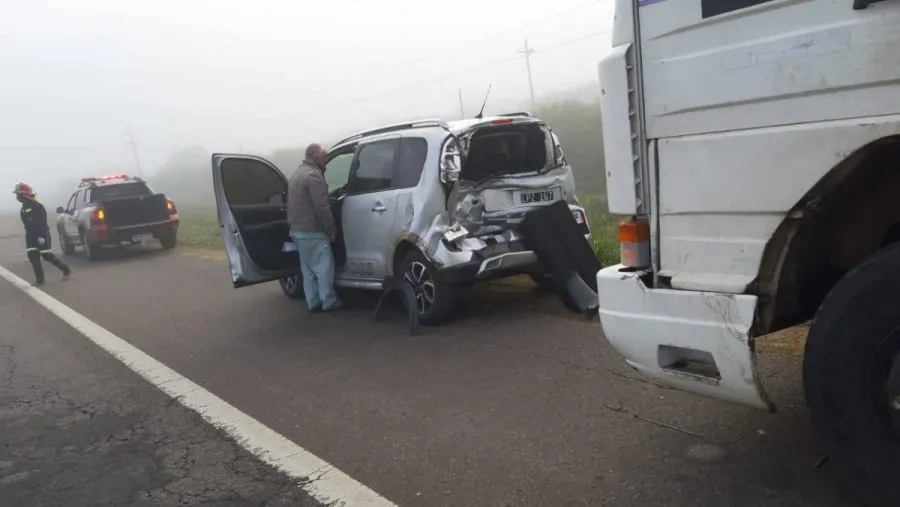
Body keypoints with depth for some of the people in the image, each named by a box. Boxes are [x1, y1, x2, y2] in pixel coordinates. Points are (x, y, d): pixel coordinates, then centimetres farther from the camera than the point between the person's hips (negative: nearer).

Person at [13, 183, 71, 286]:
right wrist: (29, 236, 21)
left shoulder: (36, 206, -17)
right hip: (31, 236, 9)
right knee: (33, 257, 1)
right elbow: (28, 223, 20)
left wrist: (41, 236, -27)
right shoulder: (24, 208, 14)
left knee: (47, 256, -7)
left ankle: (66, 270, 8)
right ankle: (39, 279, 5)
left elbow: (42, 223, -22)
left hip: (41, 235, -9)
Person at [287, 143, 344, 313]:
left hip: (298, 230, 10)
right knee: (324, 268, -1)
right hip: (313, 231, -10)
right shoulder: (313, 175, -16)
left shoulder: (296, 174, 17)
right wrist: (332, 230, -13)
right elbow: (322, 207, -20)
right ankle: (329, 302, 5)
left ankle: (313, 302, 18)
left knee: (308, 270, 13)